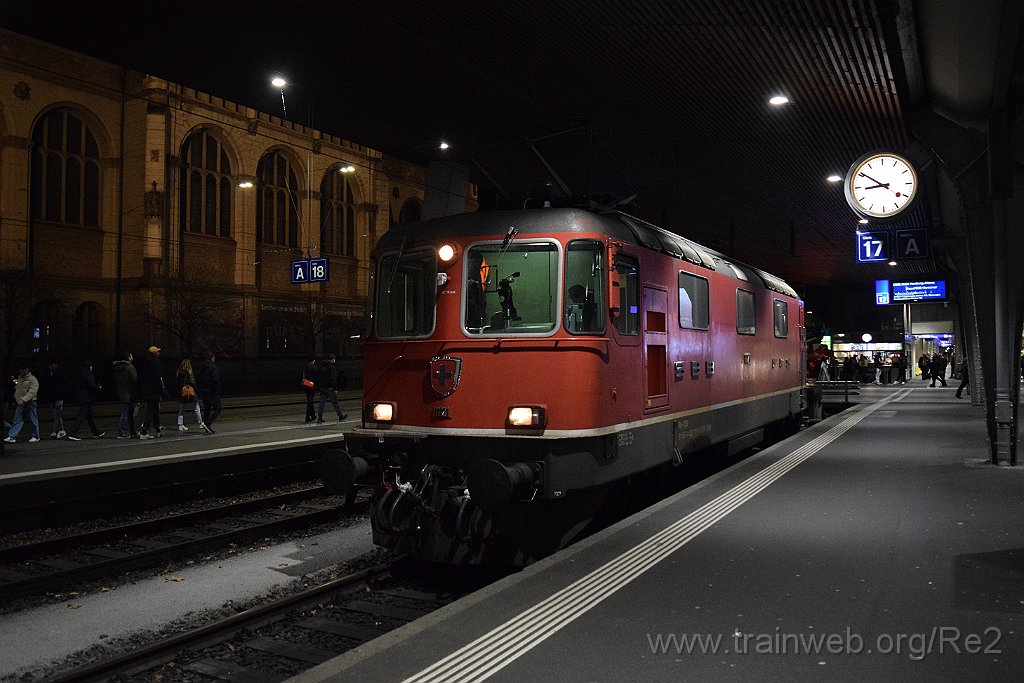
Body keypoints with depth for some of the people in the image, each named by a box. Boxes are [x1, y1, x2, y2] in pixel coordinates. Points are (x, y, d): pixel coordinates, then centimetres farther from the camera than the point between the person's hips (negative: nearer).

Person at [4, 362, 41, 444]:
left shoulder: (33, 380, -11)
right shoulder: (20, 378, 13)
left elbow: (32, 393, -20)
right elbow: (17, 390, 22)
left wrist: (23, 400, -29)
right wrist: (16, 399, 9)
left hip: (30, 403, -7)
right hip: (20, 404, 7)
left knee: (33, 421, 3)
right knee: (17, 421, 3)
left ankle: (35, 436, 14)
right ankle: (11, 436, 0)